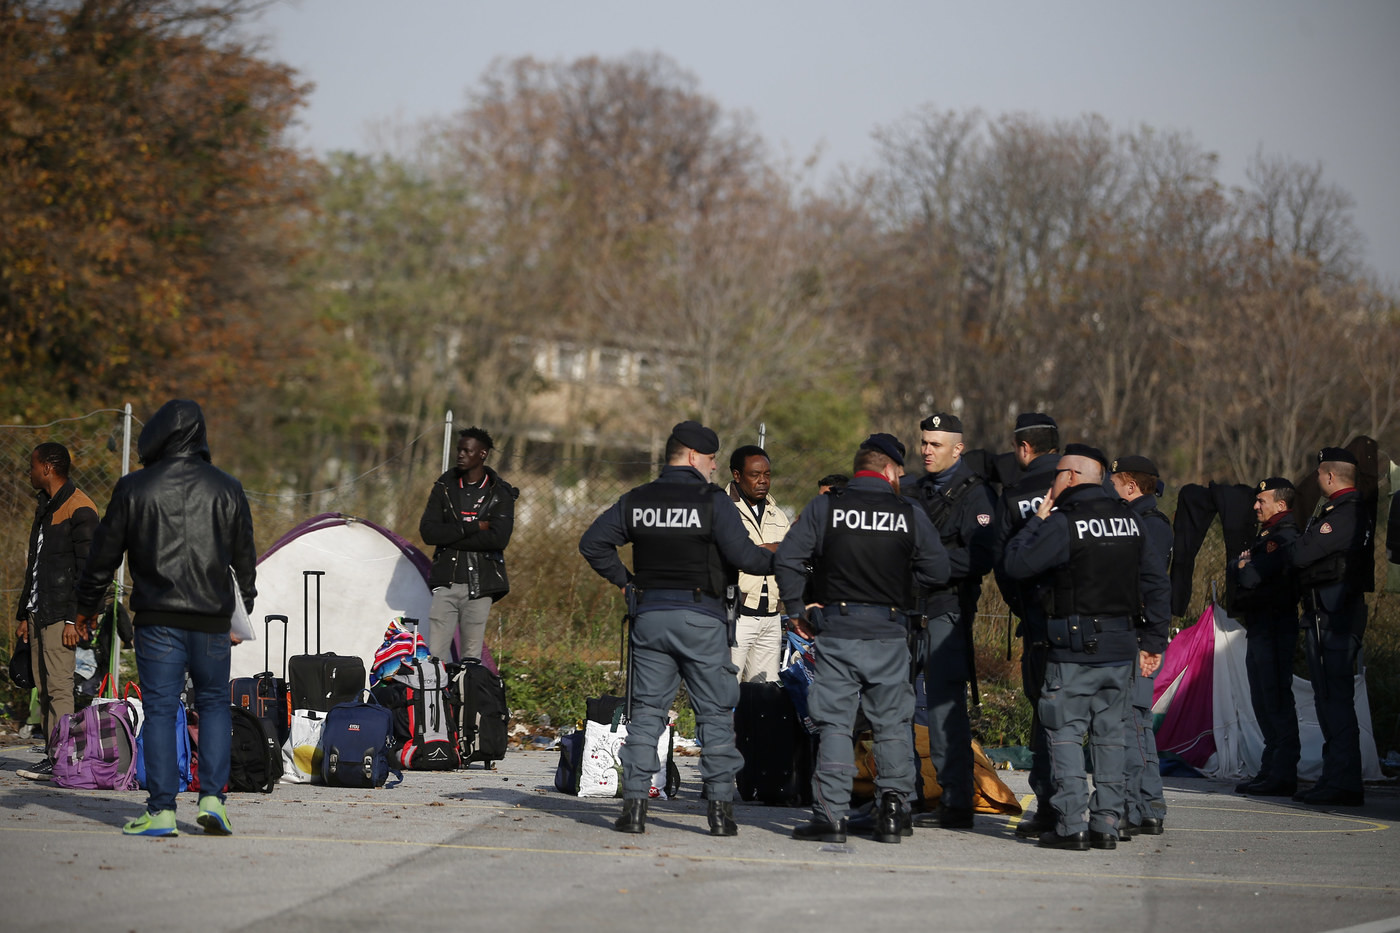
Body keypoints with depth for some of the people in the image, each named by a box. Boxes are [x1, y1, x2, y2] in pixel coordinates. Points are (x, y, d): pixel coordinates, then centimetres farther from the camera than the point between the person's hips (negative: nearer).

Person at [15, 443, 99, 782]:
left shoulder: (79, 510, -9)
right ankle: (50, 757, 8)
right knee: (43, 688, 7)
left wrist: (73, 618, -19)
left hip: (60, 614, -9)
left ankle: (61, 762, -14)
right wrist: (24, 614, 21)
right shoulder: (45, 507, 21)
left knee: (59, 687, -12)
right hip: (39, 612, 9)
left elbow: (87, 569, -14)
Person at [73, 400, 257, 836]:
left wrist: (87, 605, 17)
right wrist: (244, 605, 26)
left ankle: (161, 811, -3)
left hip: (157, 619, -2)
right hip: (212, 620, 2)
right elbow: (245, 558, 12)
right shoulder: (227, 489, 4)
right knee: (214, 703, 15)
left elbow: (105, 552, 4)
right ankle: (212, 798, 4)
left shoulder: (134, 489, -2)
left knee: (159, 709, 1)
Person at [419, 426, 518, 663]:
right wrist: (473, 527, -11)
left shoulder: (500, 494, 2)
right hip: (446, 581, 1)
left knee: (472, 656, 1)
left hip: (481, 583, -1)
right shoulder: (445, 487, 8)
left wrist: (451, 538, -11)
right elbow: (428, 532, -3)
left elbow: (499, 537, -13)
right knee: (436, 654, -7)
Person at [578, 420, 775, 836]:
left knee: (646, 711, 8)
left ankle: (634, 805, 1)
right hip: (701, 617, -4)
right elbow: (744, 555, -14)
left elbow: (592, 543, 5)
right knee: (715, 713, 4)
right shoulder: (713, 501, -7)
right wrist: (780, 561, 3)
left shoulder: (636, 501, 6)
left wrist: (625, 580, 12)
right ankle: (720, 808, 3)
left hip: (649, 615, 4)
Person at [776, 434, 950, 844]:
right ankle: (892, 811, 10)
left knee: (834, 724, 2)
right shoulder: (910, 514, 0)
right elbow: (937, 571, 2)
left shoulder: (824, 507, 0)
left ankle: (830, 815, -3)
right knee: (892, 725, 11)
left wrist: (797, 609, 4)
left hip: (835, 630, 0)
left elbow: (788, 557, -6)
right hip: (889, 634, 0)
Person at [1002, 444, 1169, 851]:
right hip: (1122, 647, 6)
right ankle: (1107, 823, 10)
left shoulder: (1064, 523, -11)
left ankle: (1072, 825, -6)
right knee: (1109, 733, 11)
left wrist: (1036, 520, 2)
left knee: (1065, 732, 0)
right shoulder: (1129, 520, 9)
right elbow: (1155, 582, 11)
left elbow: (1016, 564, -11)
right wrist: (1154, 641, 16)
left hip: (1075, 649, -6)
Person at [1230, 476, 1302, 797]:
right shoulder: (1265, 535, 20)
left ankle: (1283, 774, -9)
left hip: (1276, 628, -10)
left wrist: (1243, 567, 0)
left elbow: (1251, 577, -20)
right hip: (1258, 626, 10)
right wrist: (1244, 565, -4)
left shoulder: (1285, 536, -13)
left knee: (1276, 699, -9)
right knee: (1263, 701, 12)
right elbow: (1233, 568, 16)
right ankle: (1270, 770, 17)